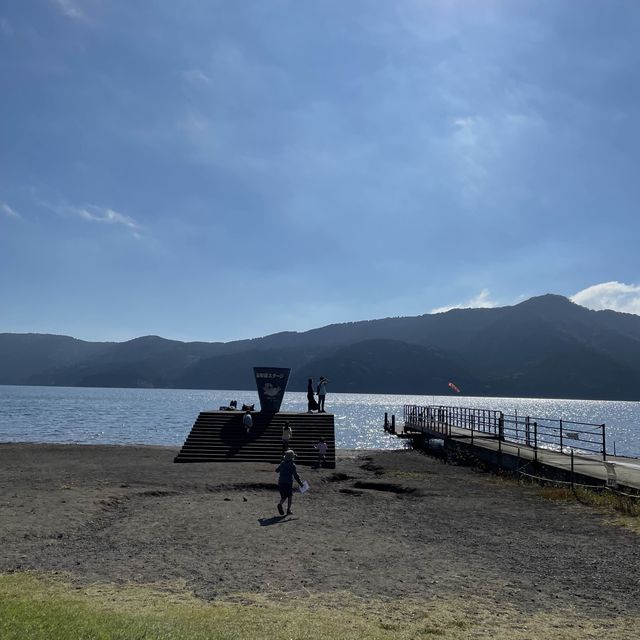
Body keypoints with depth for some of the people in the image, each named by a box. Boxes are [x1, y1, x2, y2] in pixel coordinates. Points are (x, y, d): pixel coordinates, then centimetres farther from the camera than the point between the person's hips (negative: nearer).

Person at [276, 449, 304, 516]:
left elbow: (276, 470, 20)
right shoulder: (292, 465, -11)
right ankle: (288, 510, 9)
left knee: (283, 497, 15)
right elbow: (296, 475, -12)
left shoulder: (282, 463, 5)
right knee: (290, 496, 13)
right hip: (288, 483, -5)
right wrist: (300, 483, -4)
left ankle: (280, 504, -12)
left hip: (281, 483, 5)